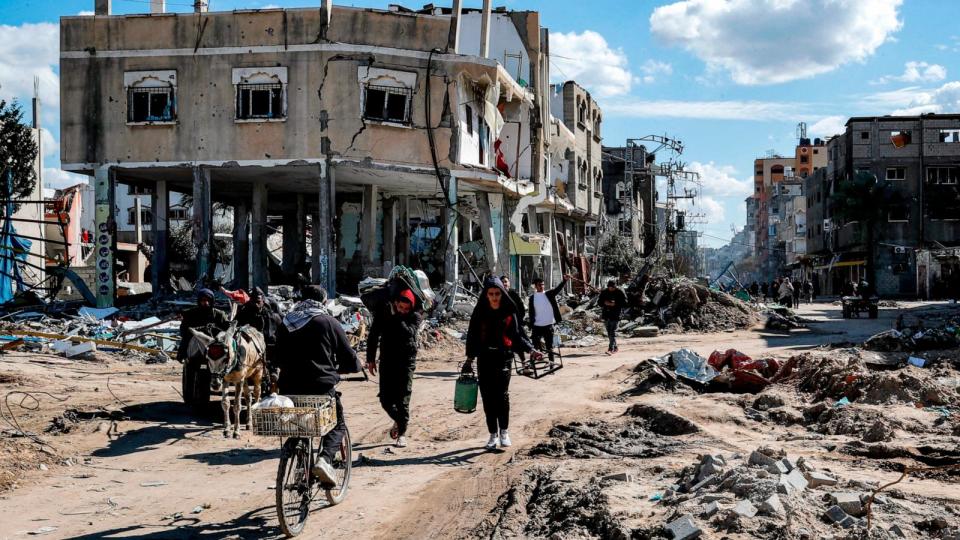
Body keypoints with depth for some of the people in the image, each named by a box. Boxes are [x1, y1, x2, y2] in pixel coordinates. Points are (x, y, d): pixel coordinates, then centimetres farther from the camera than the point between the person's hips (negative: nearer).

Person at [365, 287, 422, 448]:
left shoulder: (415, 316, -8)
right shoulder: (383, 311, -1)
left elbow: (408, 332, -27)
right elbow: (373, 335, 8)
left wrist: (395, 316, -27)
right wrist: (370, 359, 6)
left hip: (406, 361, -3)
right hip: (387, 360, 3)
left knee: (402, 399, -6)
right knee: (386, 400, 3)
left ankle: (402, 432, 6)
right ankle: (398, 420, 32)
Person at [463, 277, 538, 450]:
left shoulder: (509, 312, 3)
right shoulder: (480, 312, 5)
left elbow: (517, 335, 9)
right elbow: (472, 336, 9)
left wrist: (530, 350, -3)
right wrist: (470, 358, 5)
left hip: (504, 357, -2)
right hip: (484, 359, 2)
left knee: (502, 393, -16)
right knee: (488, 397, 2)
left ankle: (504, 432, -4)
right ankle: (493, 434, 12)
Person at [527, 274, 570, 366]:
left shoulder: (549, 294, 2)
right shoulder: (532, 297, 4)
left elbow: (558, 289, -15)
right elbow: (531, 313, 4)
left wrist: (564, 280, -32)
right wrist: (531, 326, 0)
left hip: (548, 325, 0)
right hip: (537, 326, 0)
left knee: (549, 346, 5)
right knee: (535, 346, 2)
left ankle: (551, 364, 9)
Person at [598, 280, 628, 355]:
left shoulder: (620, 292, -5)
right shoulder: (604, 292, 6)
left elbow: (624, 303, -6)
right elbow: (599, 301, 10)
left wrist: (615, 304, -19)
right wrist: (605, 303, -12)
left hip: (615, 315, -5)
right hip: (606, 314, 5)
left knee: (613, 332, -12)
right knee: (609, 332, 10)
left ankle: (611, 349, -16)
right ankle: (615, 347, 24)